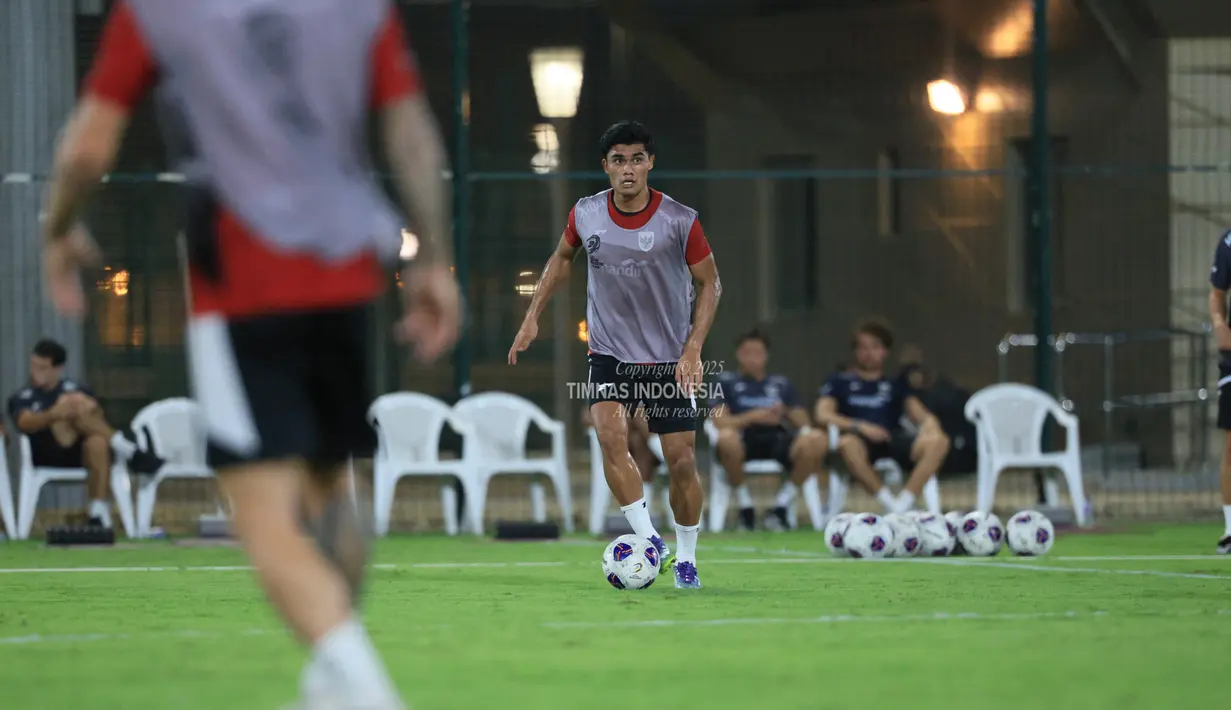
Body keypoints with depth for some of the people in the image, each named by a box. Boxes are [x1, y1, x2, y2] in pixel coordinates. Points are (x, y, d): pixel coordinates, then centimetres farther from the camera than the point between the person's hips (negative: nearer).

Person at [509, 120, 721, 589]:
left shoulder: (680, 221, -13)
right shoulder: (585, 215, -5)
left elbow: (710, 283, -3)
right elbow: (562, 258, 16)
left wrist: (693, 351, -12)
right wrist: (533, 317, 11)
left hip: (669, 358, -1)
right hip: (608, 353, 1)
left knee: (682, 460, -2)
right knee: (611, 436, -24)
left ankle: (685, 559, 18)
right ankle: (648, 541, -18)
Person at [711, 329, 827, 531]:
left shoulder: (781, 384, 24)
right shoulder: (726, 382, 16)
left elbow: (802, 423, 14)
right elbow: (720, 422, 0)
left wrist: (785, 413, -9)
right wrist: (753, 417, -14)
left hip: (778, 439, 2)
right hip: (744, 441, -2)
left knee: (817, 441, -29)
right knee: (727, 438, -41)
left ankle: (780, 508, -14)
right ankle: (745, 508, -17)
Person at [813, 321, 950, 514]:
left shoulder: (896, 384, 27)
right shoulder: (840, 382, 20)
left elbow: (919, 414, 16)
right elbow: (823, 415, 5)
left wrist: (929, 422, -10)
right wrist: (859, 426, -11)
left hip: (894, 441, 2)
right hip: (862, 440, -2)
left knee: (938, 441, -29)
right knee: (847, 444, -41)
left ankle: (904, 503, -33)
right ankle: (889, 503, -30)